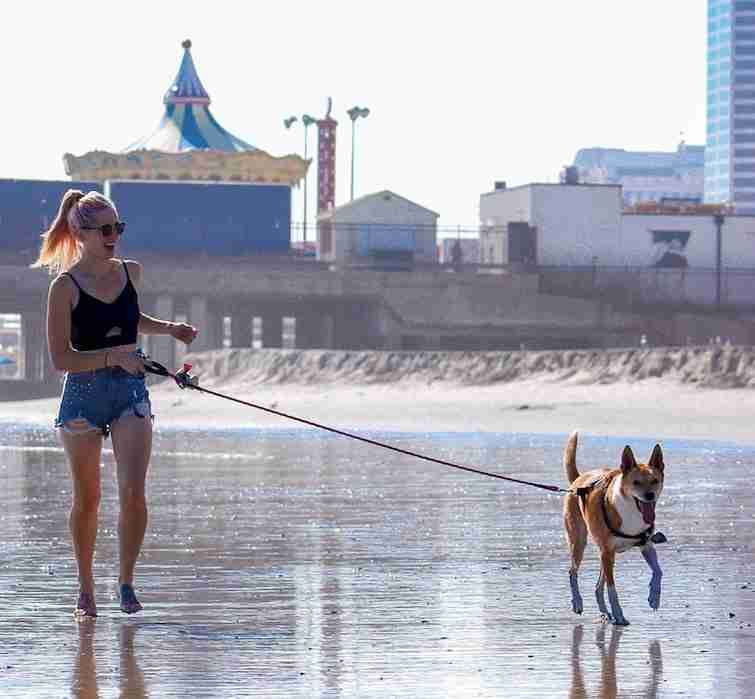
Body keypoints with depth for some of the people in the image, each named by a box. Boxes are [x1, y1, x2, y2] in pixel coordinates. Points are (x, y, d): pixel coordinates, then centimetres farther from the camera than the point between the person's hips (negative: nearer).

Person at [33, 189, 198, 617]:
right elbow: (61, 358, -13)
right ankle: (86, 589, 22)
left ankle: (126, 582, 0)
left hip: (131, 392, 3)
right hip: (84, 394, -3)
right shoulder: (66, 286, -10)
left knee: (133, 493, -12)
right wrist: (114, 356, -22)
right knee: (87, 498, 8)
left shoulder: (131, 272, 6)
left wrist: (168, 328, 11)